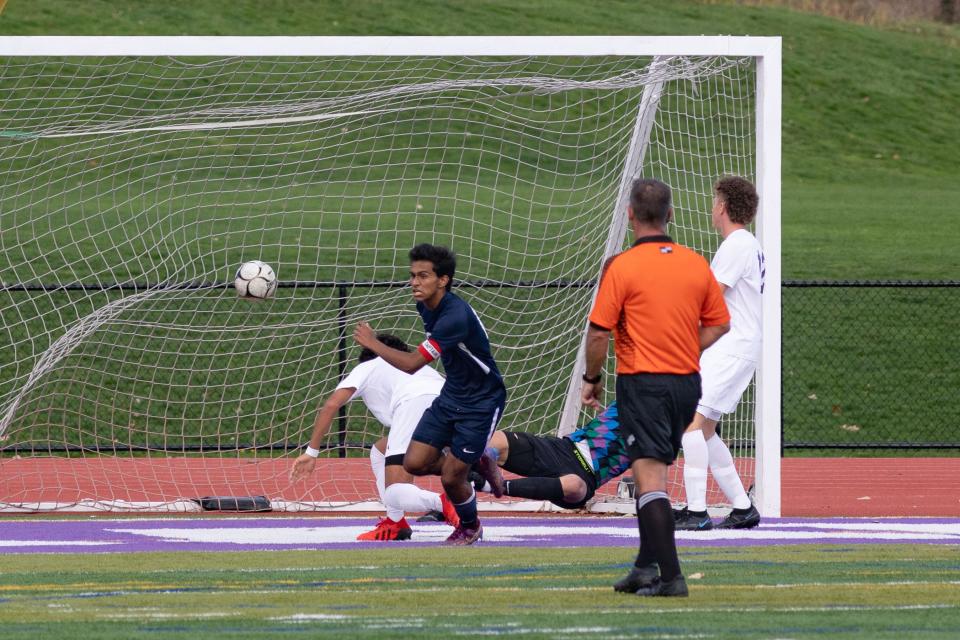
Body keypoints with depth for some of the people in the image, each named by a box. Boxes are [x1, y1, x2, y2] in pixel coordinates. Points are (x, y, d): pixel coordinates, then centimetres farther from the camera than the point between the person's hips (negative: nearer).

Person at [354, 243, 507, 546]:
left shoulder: (455, 316, -33)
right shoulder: (426, 305, -4)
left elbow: (411, 364, -33)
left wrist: (372, 343, -21)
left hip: (482, 401, -8)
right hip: (451, 395, 8)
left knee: (450, 478, -4)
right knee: (415, 463, -2)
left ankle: (470, 527, 28)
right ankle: (478, 464, 24)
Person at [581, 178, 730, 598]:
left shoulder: (622, 267, -11)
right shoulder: (697, 264, 5)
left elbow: (599, 332, -11)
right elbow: (719, 324, 12)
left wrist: (592, 379, 3)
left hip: (642, 383, -6)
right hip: (687, 382, 6)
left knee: (650, 479, -8)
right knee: (655, 475, 19)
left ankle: (670, 575, -16)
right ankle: (647, 566, 24)